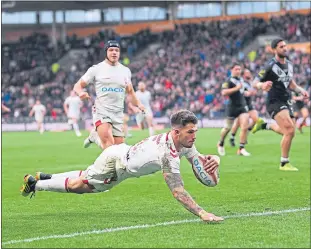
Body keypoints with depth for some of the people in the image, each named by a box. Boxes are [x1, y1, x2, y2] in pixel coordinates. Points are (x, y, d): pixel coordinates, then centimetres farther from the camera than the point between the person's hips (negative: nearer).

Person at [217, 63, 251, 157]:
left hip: (242, 106, 5)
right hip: (232, 107, -5)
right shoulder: (229, 81, -12)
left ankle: (241, 149, -8)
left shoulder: (241, 79, 12)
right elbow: (224, 92, -27)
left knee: (245, 127, -12)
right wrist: (236, 88, -28)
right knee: (228, 128, 9)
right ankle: (221, 144, 35)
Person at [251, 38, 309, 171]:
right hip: (275, 102, -8)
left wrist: (301, 90, 2)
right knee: (290, 130, -20)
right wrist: (262, 85, -34)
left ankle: (263, 125, 34)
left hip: (286, 101, 8)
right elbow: (255, 83, -12)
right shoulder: (270, 66, -14)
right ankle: (284, 164, -7)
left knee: (289, 132, 13)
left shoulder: (289, 64, 8)